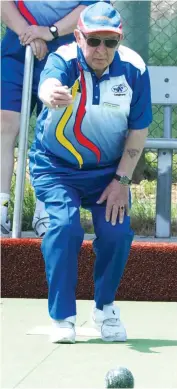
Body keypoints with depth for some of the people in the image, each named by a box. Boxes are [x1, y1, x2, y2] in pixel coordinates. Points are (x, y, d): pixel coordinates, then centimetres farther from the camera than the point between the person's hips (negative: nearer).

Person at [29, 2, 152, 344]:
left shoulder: (134, 68, -16)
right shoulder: (63, 60, -23)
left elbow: (138, 131, -7)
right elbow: (49, 84, -49)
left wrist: (121, 180, -12)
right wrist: (52, 94, -73)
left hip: (108, 169, 2)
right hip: (56, 165, -2)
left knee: (117, 232, -13)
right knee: (65, 226, -22)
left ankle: (105, 308, 14)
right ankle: (62, 318, -8)